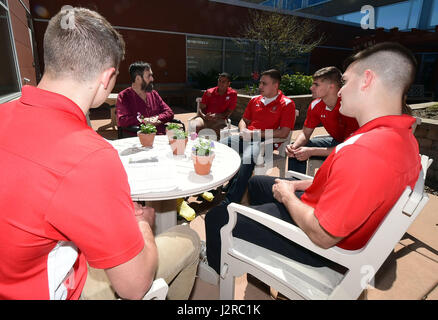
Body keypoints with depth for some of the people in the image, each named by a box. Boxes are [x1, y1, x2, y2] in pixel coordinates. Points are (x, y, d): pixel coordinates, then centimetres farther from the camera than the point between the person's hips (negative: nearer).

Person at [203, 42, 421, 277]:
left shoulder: (364, 152, -38)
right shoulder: (404, 137, -4)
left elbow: (322, 237, -31)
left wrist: (287, 196, -13)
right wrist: (298, 185, 4)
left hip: (317, 246, -9)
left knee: (217, 218, -1)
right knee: (257, 183, 25)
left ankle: (215, 273, 31)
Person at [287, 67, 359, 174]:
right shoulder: (315, 105, -10)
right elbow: (305, 133, -1)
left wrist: (312, 151, -36)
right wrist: (294, 146, -24)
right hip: (335, 142, 6)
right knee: (296, 150, -6)